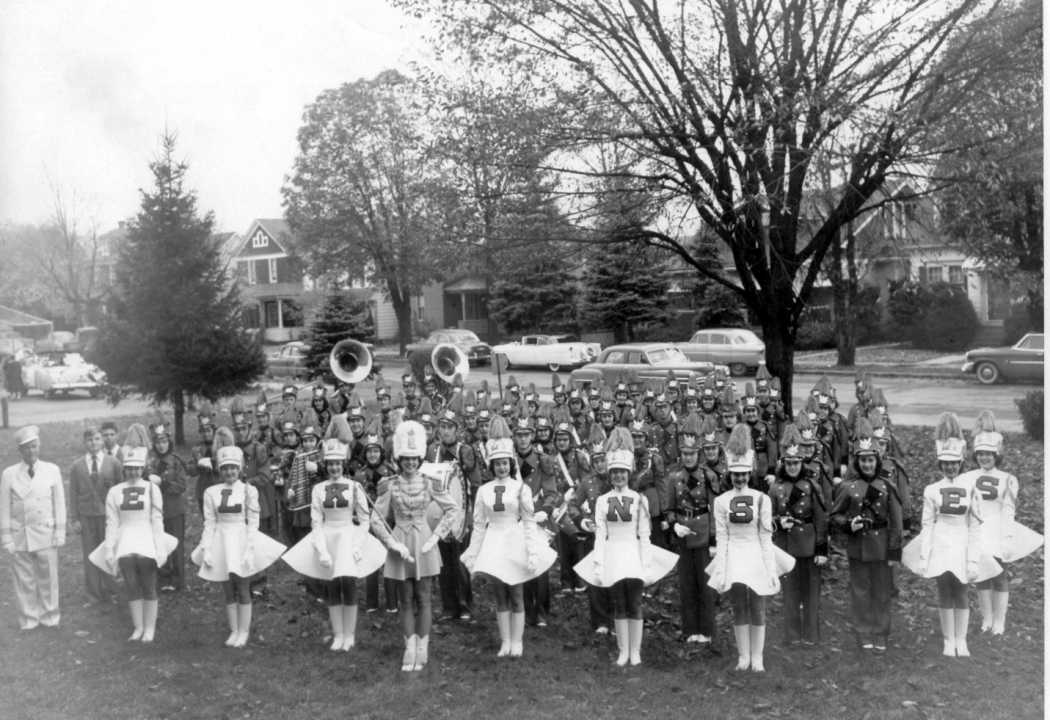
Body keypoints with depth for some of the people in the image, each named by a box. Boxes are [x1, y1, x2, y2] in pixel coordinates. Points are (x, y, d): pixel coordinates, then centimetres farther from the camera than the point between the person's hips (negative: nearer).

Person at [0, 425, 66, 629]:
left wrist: (60, 533, 1)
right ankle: (28, 619, 18)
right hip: (19, 536, 0)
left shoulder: (52, 470, 2)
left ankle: (49, 618, 18)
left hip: (46, 534, 0)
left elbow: (59, 503, 4)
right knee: (24, 580, 5)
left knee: (48, 578, 5)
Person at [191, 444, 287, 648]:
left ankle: (243, 632, 9)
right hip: (221, 541, 3)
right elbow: (209, 523, 5)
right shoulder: (212, 492, 5)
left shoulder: (248, 490, -2)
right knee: (228, 589, 7)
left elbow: (253, 522, -3)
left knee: (241, 587, 0)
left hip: (241, 540, -2)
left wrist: (249, 549, -11)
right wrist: (206, 548, -2)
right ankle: (233, 631, 16)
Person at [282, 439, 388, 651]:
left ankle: (349, 635, 5)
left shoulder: (354, 487, -1)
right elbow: (316, 522, 2)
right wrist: (322, 550, -8)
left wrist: (358, 546, -9)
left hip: (349, 538, -2)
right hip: (327, 539, 2)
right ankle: (337, 635, 13)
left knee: (348, 584, -7)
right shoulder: (318, 489, 3)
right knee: (331, 588, 3)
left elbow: (364, 520, 1)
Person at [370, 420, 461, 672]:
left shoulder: (428, 483, -3)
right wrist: (393, 543, -9)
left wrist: (435, 537, -4)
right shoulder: (391, 485, -3)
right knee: (406, 599, 6)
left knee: (422, 598, 5)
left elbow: (452, 509, 2)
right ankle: (410, 648, 14)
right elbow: (377, 519, -1)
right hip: (401, 544, 0)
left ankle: (423, 648, 14)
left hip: (423, 543, 0)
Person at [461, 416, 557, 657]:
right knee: (500, 597, 7)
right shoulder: (484, 490, 4)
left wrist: (532, 553, -9)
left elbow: (529, 522, -3)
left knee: (516, 596, 3)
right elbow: (479, 524, 8)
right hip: (493, 545, 2)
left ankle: (516, 642, 10)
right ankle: (505, 642, 14)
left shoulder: (521, 488, -3)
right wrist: (473, 554, 7)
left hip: (515, 543, -2)